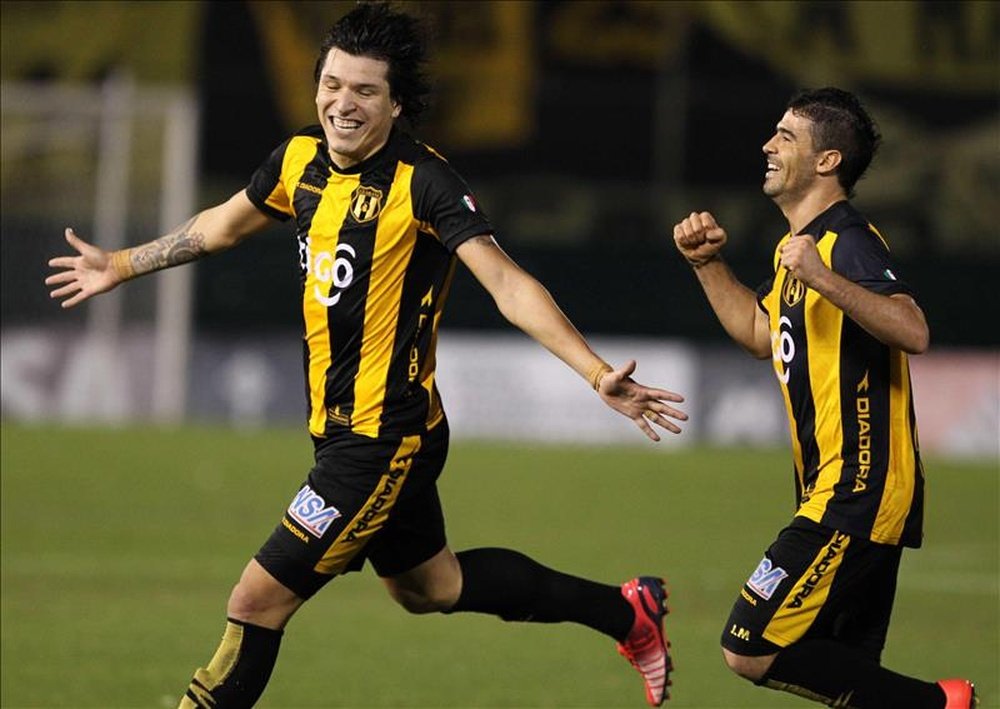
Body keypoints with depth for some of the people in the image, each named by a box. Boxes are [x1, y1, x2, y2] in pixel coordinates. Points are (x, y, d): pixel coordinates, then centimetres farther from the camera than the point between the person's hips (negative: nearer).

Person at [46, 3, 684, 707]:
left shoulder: (422, 181, -19)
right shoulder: (302, 160, 2)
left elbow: (509, 285, -27)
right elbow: (223, 224, 22)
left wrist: (597, 374, -38)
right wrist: (121, 265, 33)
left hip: (384, 438, -9)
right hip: (338, 429, 9)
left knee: (257, 602, -9)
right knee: (428, 585, 25)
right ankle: (624, 610, 40)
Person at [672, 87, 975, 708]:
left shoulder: (848, 242, -14)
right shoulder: (801, 243, 17)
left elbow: (913, 331, -31)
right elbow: (758, 332, 32)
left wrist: (823, 279, -40)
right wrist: (709, 263, 20)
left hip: (857, 495, -10)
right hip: (847, 494, 10)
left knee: (751, 651, -15)